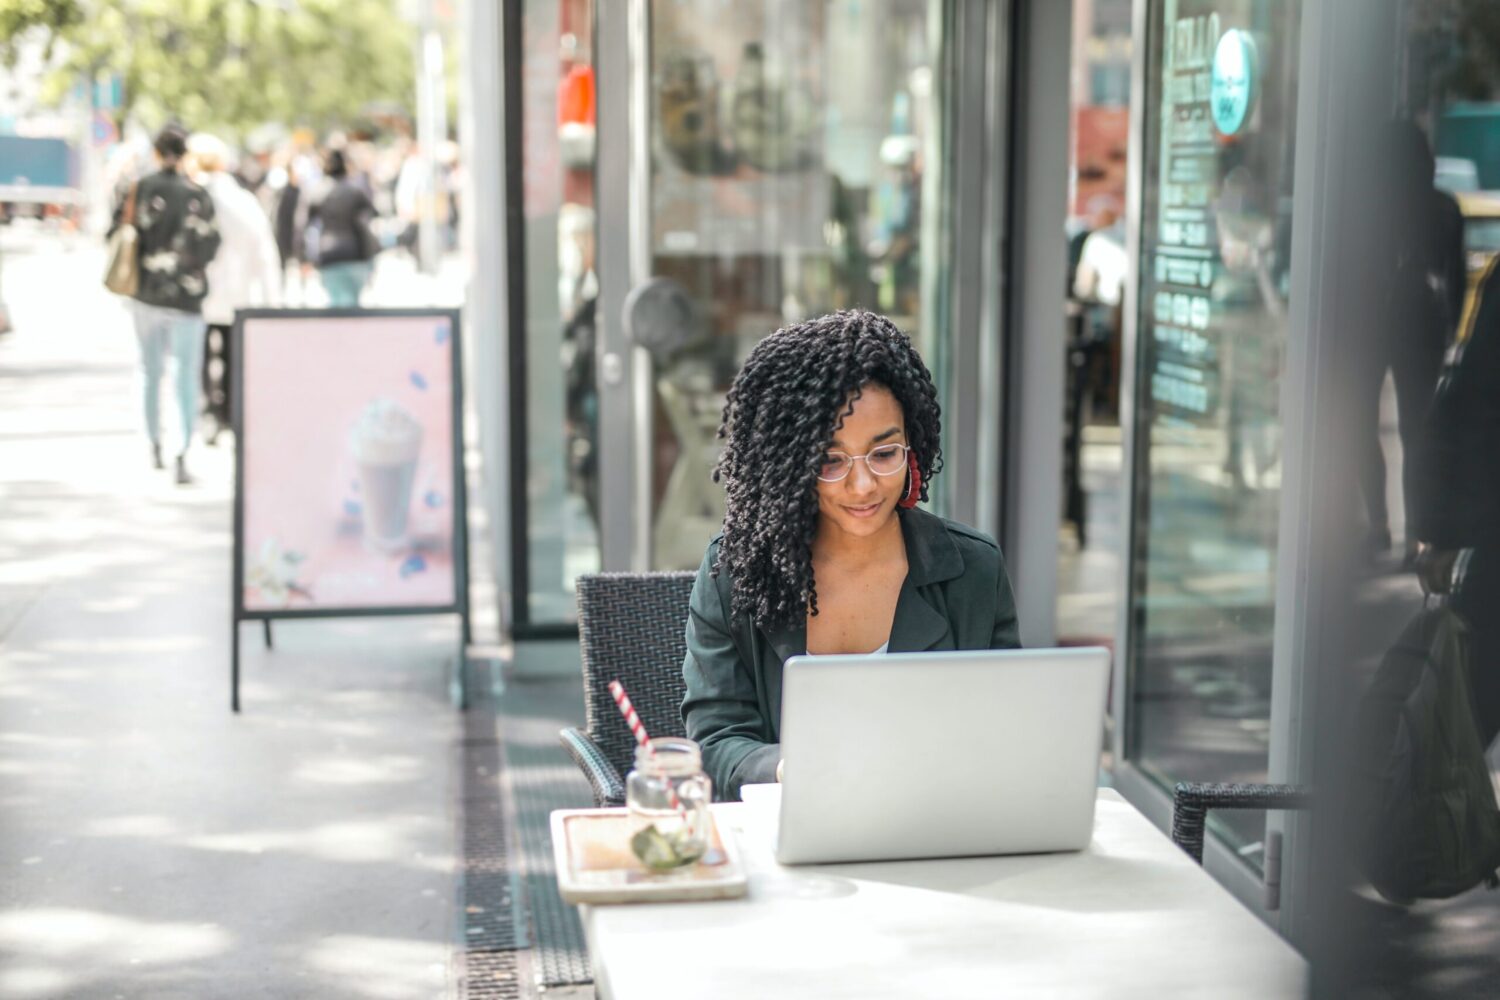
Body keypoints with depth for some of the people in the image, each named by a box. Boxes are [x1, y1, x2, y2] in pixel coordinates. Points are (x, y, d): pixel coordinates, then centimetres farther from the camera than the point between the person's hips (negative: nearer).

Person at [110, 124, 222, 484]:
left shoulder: (138, 190, -2)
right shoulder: (196, 195, -11)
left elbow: (117, 234, -1)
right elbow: (207, 246, -12)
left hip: (146, 295, 3)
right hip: (185, 298, -3)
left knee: (151, 373, 18)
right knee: (187, 377, -1)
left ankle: (155, 445, 30)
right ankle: (183, 454, -14)